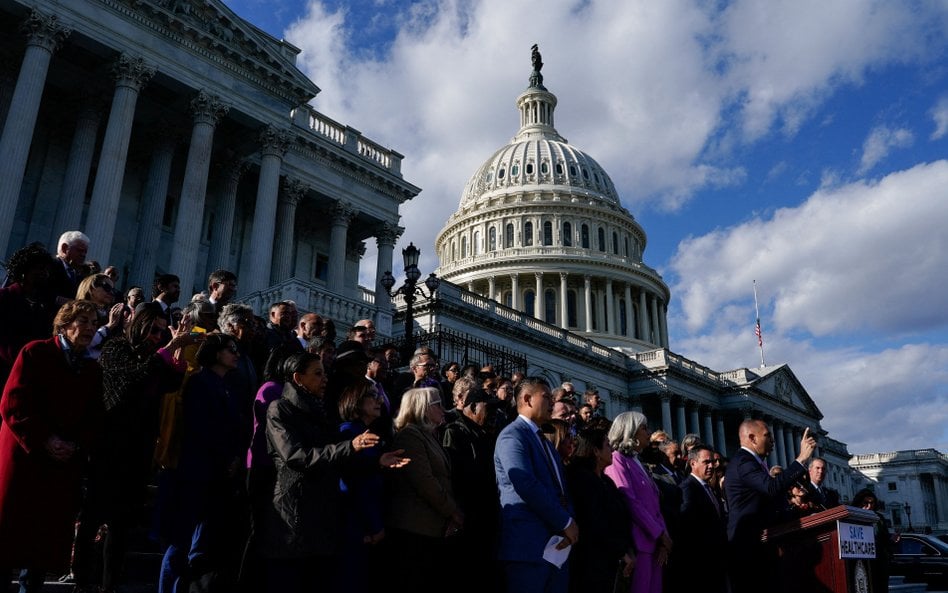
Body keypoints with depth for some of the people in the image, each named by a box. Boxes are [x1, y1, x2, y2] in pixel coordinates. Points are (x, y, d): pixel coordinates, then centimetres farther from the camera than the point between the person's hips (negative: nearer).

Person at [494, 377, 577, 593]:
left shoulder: (545, 442, 22)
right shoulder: (513, 434, -8)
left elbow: (561, 488, 17)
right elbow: (526, 485, -20)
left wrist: (568, 522, -3)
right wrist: (565, 522, -13)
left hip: (556, 545, 9)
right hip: (528, 544, -9)